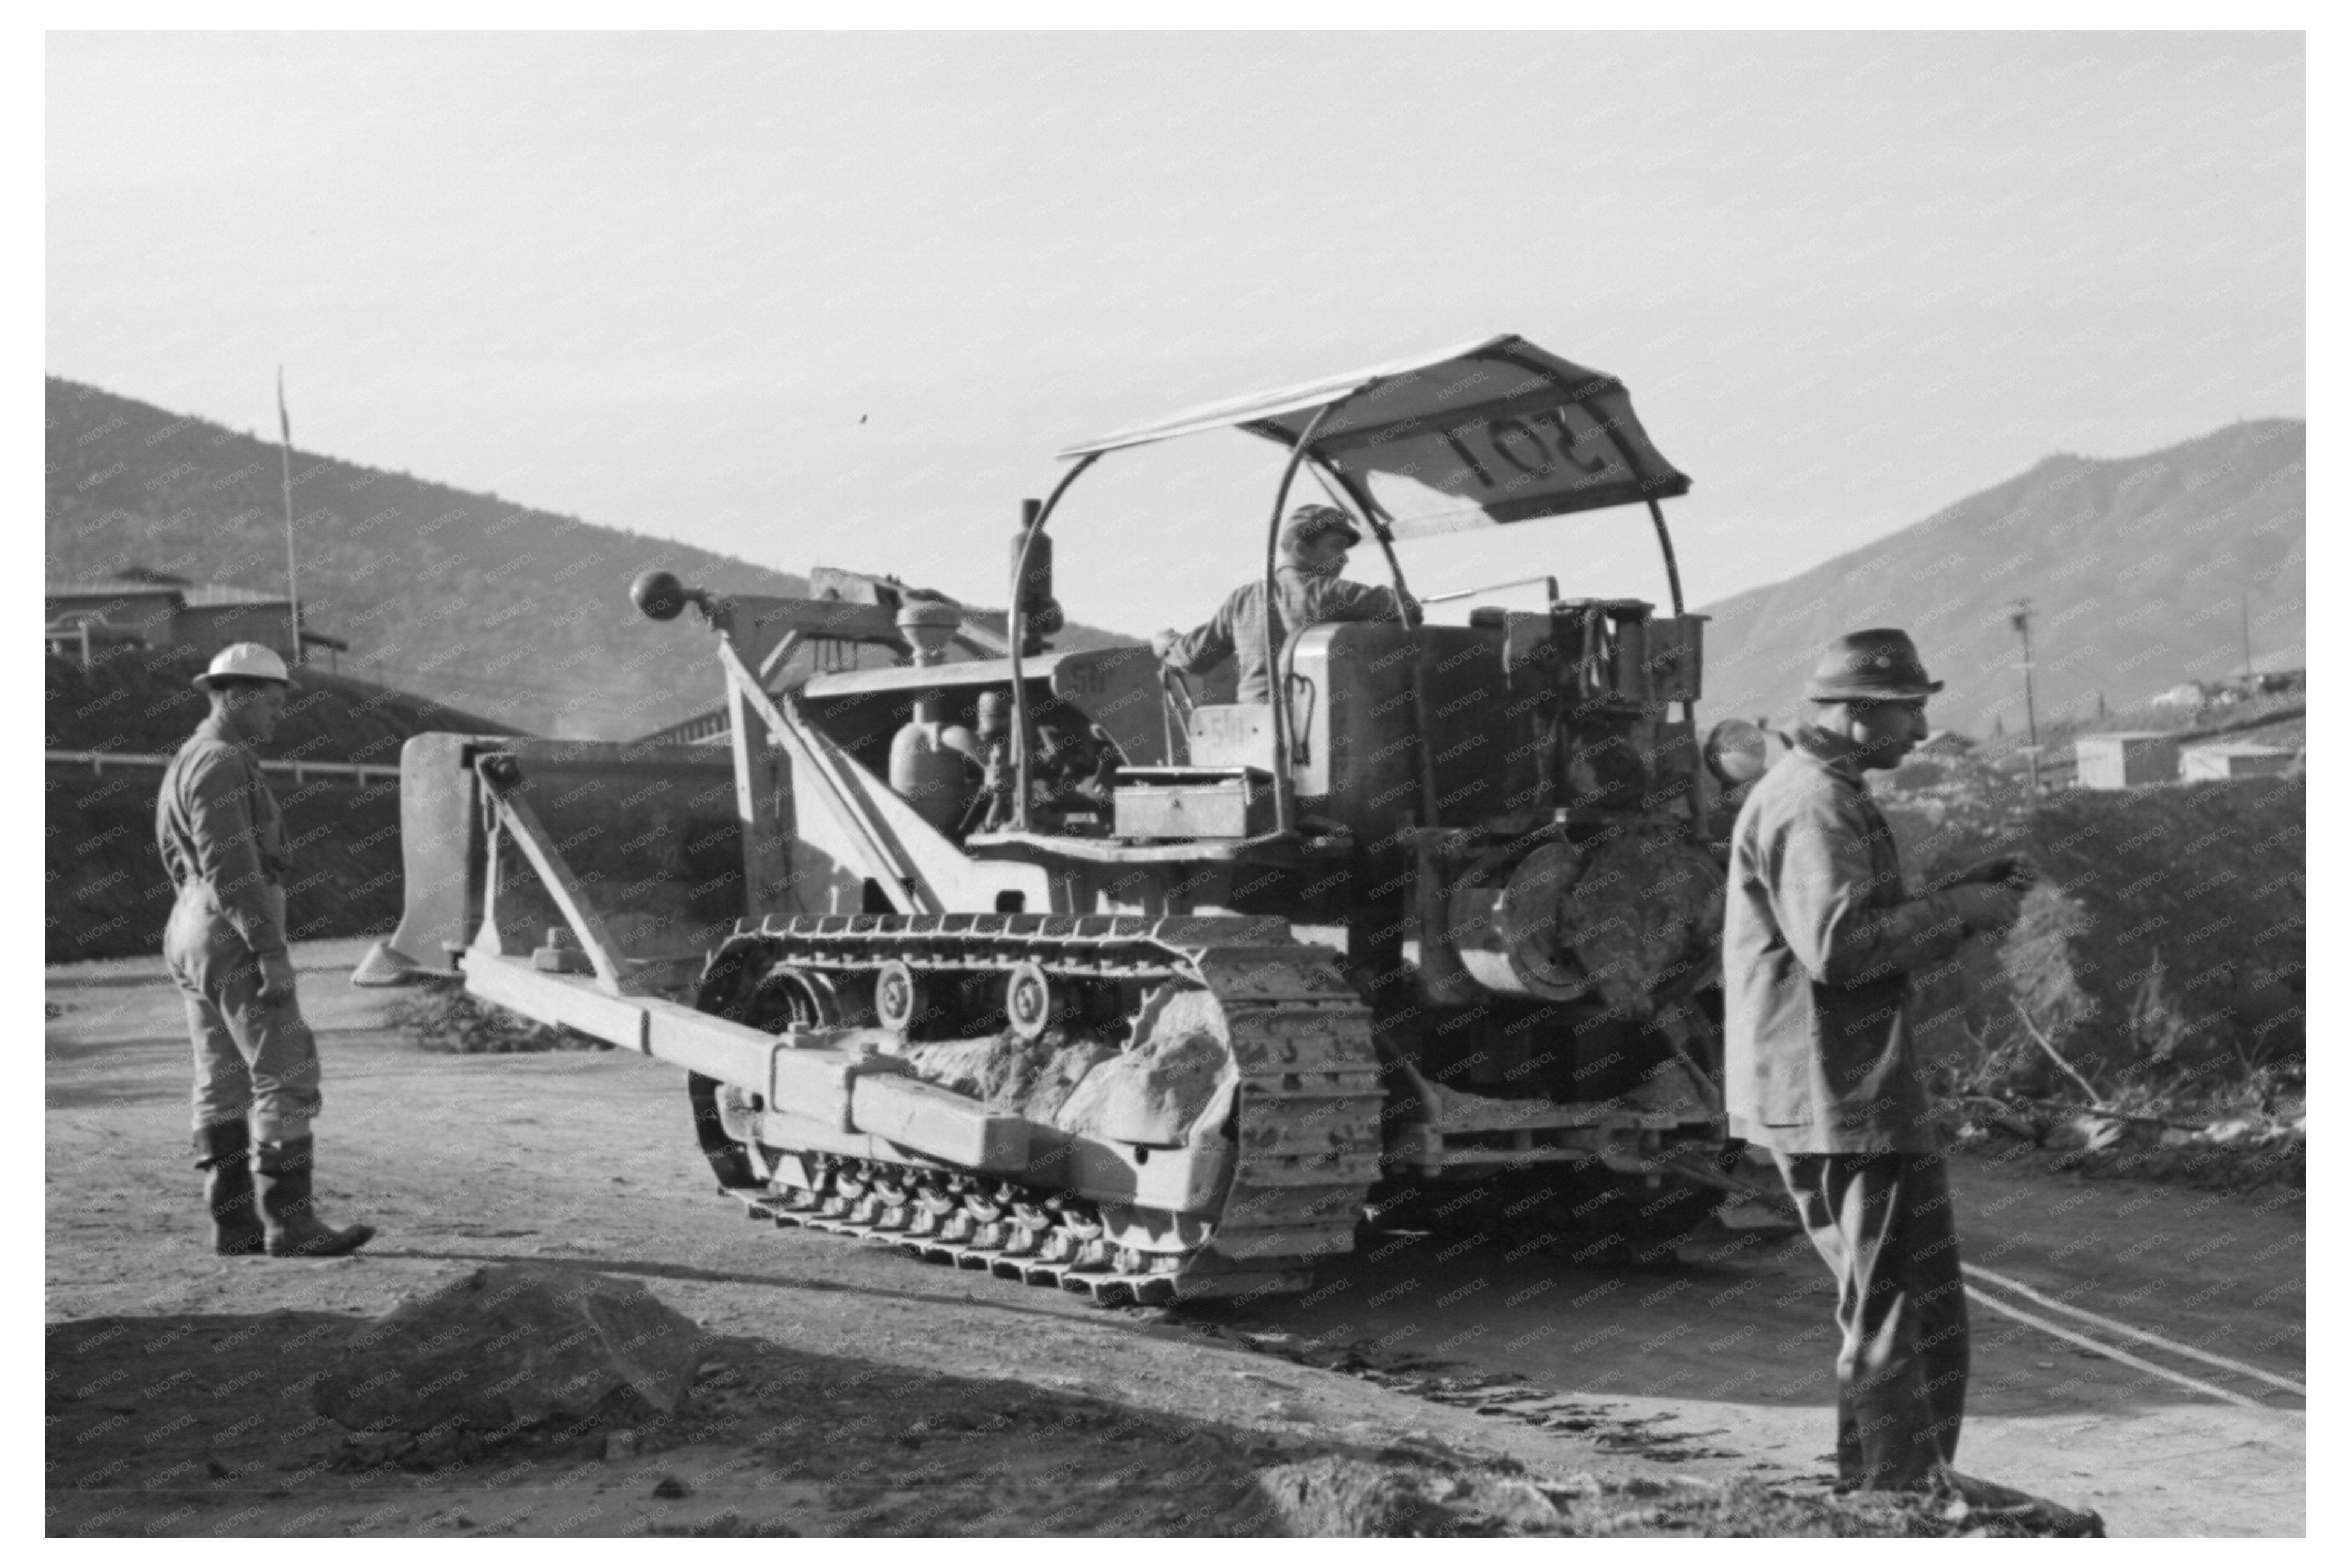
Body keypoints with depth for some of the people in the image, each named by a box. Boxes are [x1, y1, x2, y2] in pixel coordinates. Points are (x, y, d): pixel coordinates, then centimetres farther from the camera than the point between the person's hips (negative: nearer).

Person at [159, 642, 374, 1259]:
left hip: (194, 931, 11)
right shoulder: (222, 763, -16)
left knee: (224, 1084, 10)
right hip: (236, 938, -11)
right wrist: (272, 953, -24)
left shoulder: (189, 762, 17)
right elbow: (231, 866, -23)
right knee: (286, 1077, -9)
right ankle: (290, 1223, -11)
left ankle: (234, 1222, 11)